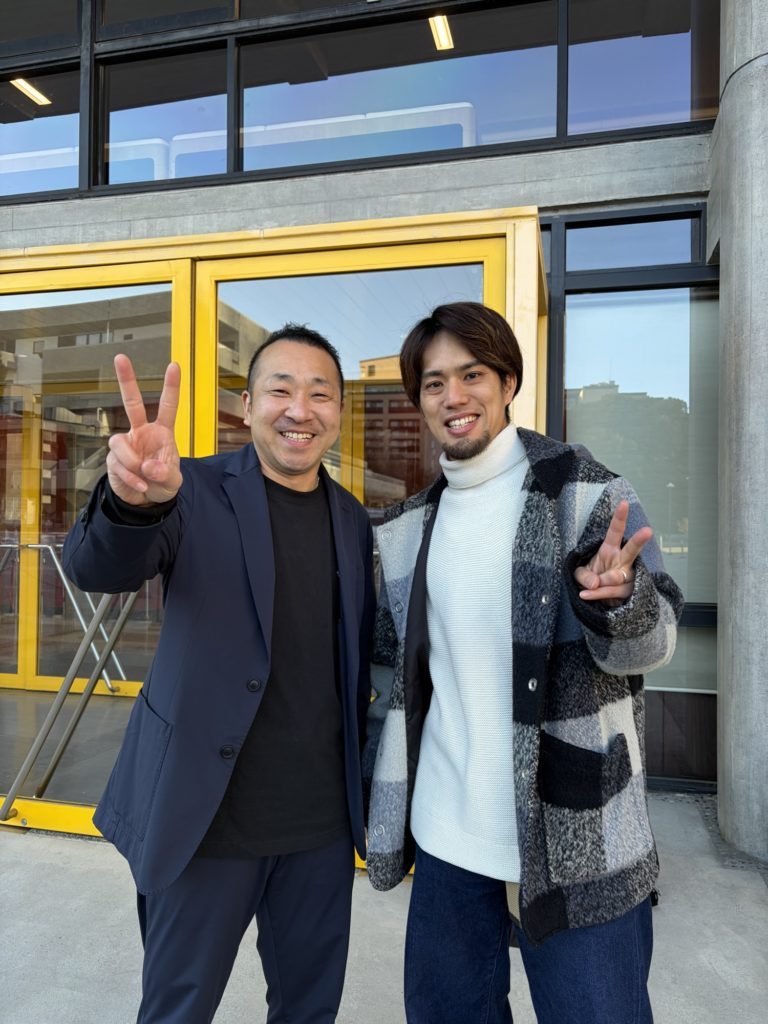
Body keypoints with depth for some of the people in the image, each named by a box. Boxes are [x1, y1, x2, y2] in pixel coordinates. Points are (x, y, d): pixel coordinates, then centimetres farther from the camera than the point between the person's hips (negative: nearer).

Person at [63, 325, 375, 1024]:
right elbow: (97, 570, -24)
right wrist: (134, 501, -46)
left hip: (323, 818, 4)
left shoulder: (354, 520, 3)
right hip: (209, 814, -3)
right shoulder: (199, 490, -8)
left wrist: (364, 777, 5)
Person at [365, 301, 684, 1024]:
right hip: (445, 835, 5)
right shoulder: (410, 528, 7)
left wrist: (619, 599, -30)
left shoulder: (583, 491, -8)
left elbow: (652, 643, -10)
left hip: (575, 843, -4)